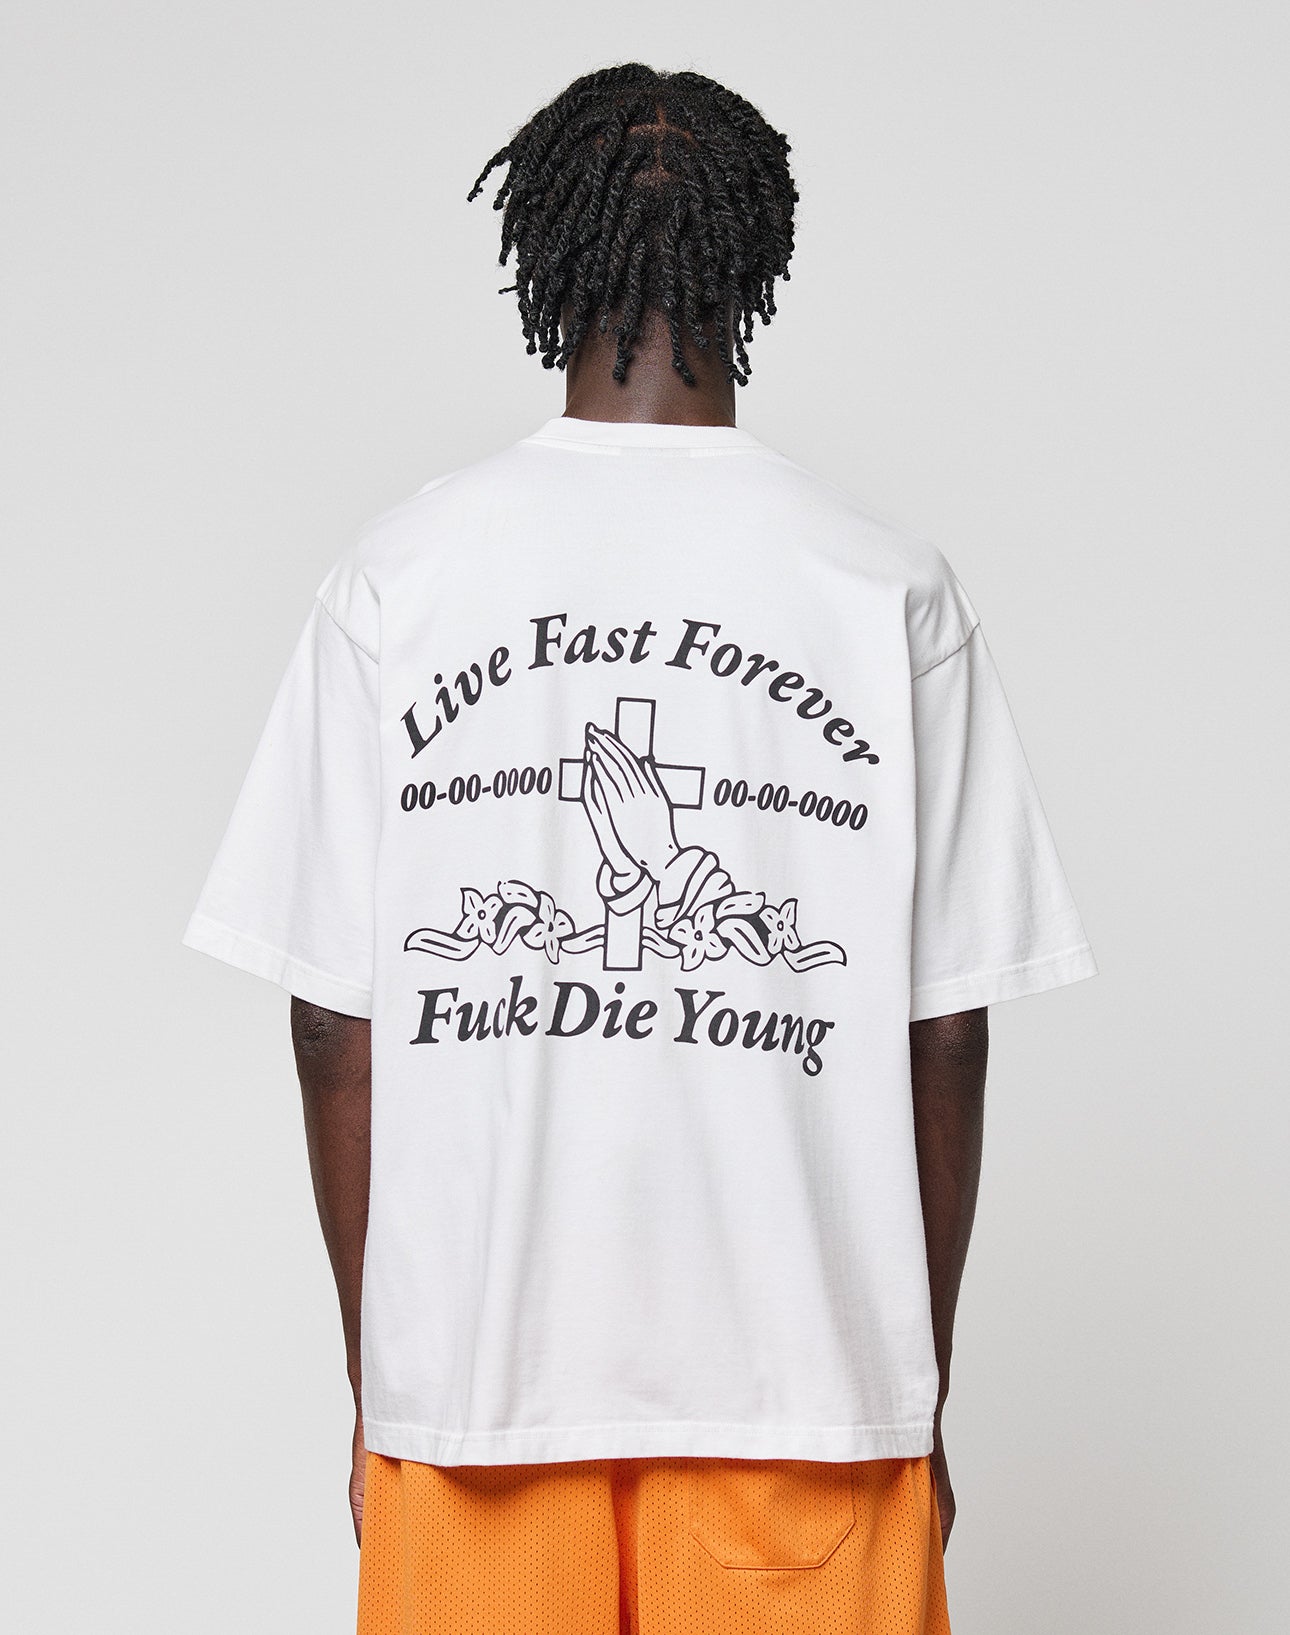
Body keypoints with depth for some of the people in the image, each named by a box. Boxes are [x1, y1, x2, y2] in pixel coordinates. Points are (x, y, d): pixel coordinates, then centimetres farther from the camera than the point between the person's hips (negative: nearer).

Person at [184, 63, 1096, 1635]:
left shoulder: (396, 577, -2)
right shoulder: (889, 588, -4)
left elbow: (333, 1026, -1)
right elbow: (945, 1032, -2)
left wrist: (373, 1379, 9)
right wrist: (922, 1391, 8)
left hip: (470, 1376, 1)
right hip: (802, 1378, 0)